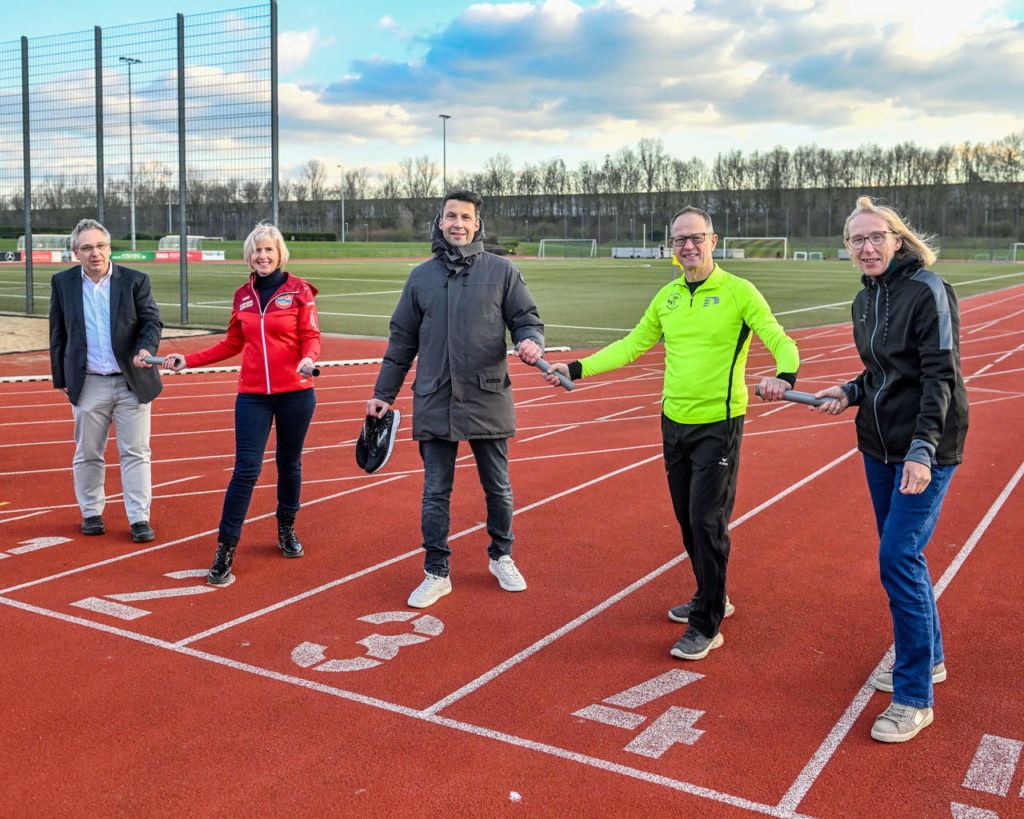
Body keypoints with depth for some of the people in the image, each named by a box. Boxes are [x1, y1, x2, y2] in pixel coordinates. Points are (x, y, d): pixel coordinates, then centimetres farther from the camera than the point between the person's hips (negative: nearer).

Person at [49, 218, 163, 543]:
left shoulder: (135, 280, -1)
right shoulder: (62, 283, 4)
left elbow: (152, 320, -5)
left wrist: (146, 349, -26)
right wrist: (60, 379, 8)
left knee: (135, 453, 1)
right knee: (88, 453, 11)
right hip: (88, 384, 1)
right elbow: (58, 334, 9)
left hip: (132, 381, -1)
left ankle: (139, 519, 8)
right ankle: (91, 512, 27)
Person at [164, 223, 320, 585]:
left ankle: (286, 530, 34)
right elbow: (232, 344, 16)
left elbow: (311, 336, -4)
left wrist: (308, 358, -25)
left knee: (289, 464, 12)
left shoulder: (298, 290, -1)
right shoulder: (243, 296, 9)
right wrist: (188, 360, 11)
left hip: (295, 392, -1)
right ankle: (225, 551, 1)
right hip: (253, 394, 2)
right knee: (246, 470, -5)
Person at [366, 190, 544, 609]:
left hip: (488, 401, -1)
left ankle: (501, 557, 33)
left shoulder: (502, 271, 3)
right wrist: (383, 393, 12)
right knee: (435, 493, 5)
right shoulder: (421, 277, 9)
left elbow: (527, 317, 5)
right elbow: (402, 339, 13)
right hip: (434, 403, 1)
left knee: (498, 488, 11)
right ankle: (436, 574, 18)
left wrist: (531, 341, -19)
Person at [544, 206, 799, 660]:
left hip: (719, 424, -6)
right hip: (674, 421, 6)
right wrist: (576, 369, 7)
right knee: (687, 519, 14)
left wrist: (784, 376, -36)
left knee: (707, 521, -6)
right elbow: (631, 345, 14)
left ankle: (707, 625, 7)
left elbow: (780, 340, -14)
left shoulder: (738, 292, -8)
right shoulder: (667, 297, 9)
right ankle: (712, 597, 34)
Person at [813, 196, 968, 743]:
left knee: (898, 558, -11)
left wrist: (923, 449, -26)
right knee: (899, 555, 15)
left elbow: (940, 374, -19)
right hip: (879, 446, 8)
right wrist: (850, 393, 2)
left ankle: (914, 697, 2)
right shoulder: (865, 300, 10)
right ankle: (929, 658, 35)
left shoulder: (928, 291, -14)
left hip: (926, 450, -8)